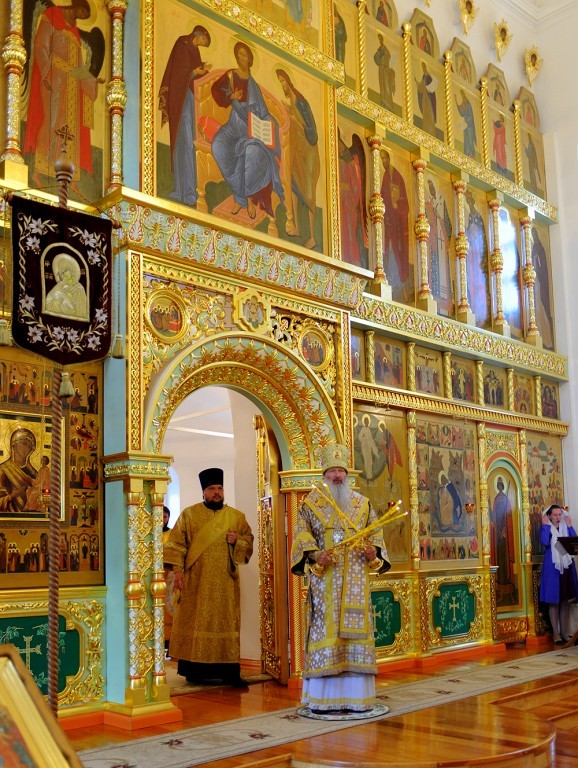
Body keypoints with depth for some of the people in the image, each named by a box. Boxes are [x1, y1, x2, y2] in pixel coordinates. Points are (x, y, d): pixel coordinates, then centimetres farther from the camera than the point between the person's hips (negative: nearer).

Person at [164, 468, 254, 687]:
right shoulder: (189, 514, 4)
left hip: (225, 582, 2)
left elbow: (249, 543, 11)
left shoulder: (237, 517, 9)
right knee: (195, 623, 1)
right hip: (196, 581, -1)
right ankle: (193, 669, 9)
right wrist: (178, 570, -10)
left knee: (226, 623, 2)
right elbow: (176, 544, 0)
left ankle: (229, 671, 7)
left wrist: (237, 541, -10)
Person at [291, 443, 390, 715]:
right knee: (325, 631, -6)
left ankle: (355, 696, 8)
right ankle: (324, 699, -2)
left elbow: (375, 533, 14)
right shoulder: (311, 502, 6)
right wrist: (316, 557, -17)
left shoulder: (361, 503, 14)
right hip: (325, 579, -3)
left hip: (355, 581, 3)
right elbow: (302, 536, 0)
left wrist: (373, 553, -6)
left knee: (355, 631, 1)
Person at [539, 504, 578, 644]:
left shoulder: (565, 528, 10)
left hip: (566, 566, 4)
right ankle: (556, 633, 2)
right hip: (552, 567, -4)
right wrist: (545, 525, -14)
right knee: (553, 601, -2)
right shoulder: (547, 528, 0)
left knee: (564, 600, 6)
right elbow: (544, 542, -21)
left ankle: (564, 632, 11)